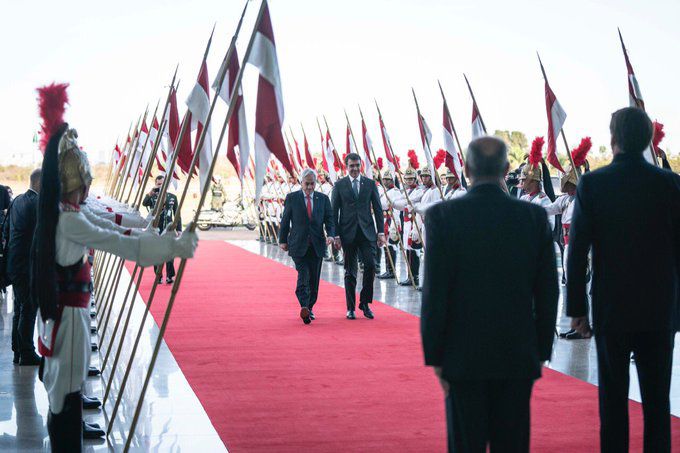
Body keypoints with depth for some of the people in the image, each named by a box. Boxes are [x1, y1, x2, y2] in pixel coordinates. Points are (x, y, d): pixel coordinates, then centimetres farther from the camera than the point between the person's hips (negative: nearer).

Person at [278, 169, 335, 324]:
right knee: (303, 275, -17)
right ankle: (304, 307, -27)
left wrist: (330, 235, -10)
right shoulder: (291, 198, 3)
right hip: (298, 245, -3)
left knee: (314, 278, 7)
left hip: (317, 245, 3)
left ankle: (310, 308, 20)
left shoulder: (323, 199, 9)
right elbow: (285, 221, 7)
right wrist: (283, 240, 5)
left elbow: (329, 219, 7)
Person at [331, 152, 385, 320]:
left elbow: (378, 209, 8)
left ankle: (365, 303, 8)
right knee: (350, 271, 4)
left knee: (370, 265, -9)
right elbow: (334, 212, 2)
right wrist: (336, 235, -4)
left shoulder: (370, 183, 7)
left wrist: (381, 232, 1)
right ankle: (351, 308, 11)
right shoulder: (339, 185, 3)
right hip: (348, 233, -1)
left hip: (367, 232, 1)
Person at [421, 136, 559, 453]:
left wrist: (434, 356, -1)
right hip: (518, 356, 2)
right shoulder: (534, 216, -2)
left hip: (464, 356, -2)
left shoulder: (443, 216, -9)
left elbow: (434, 293, -9)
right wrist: (541, 351, 11)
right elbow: (547, 292, 2)